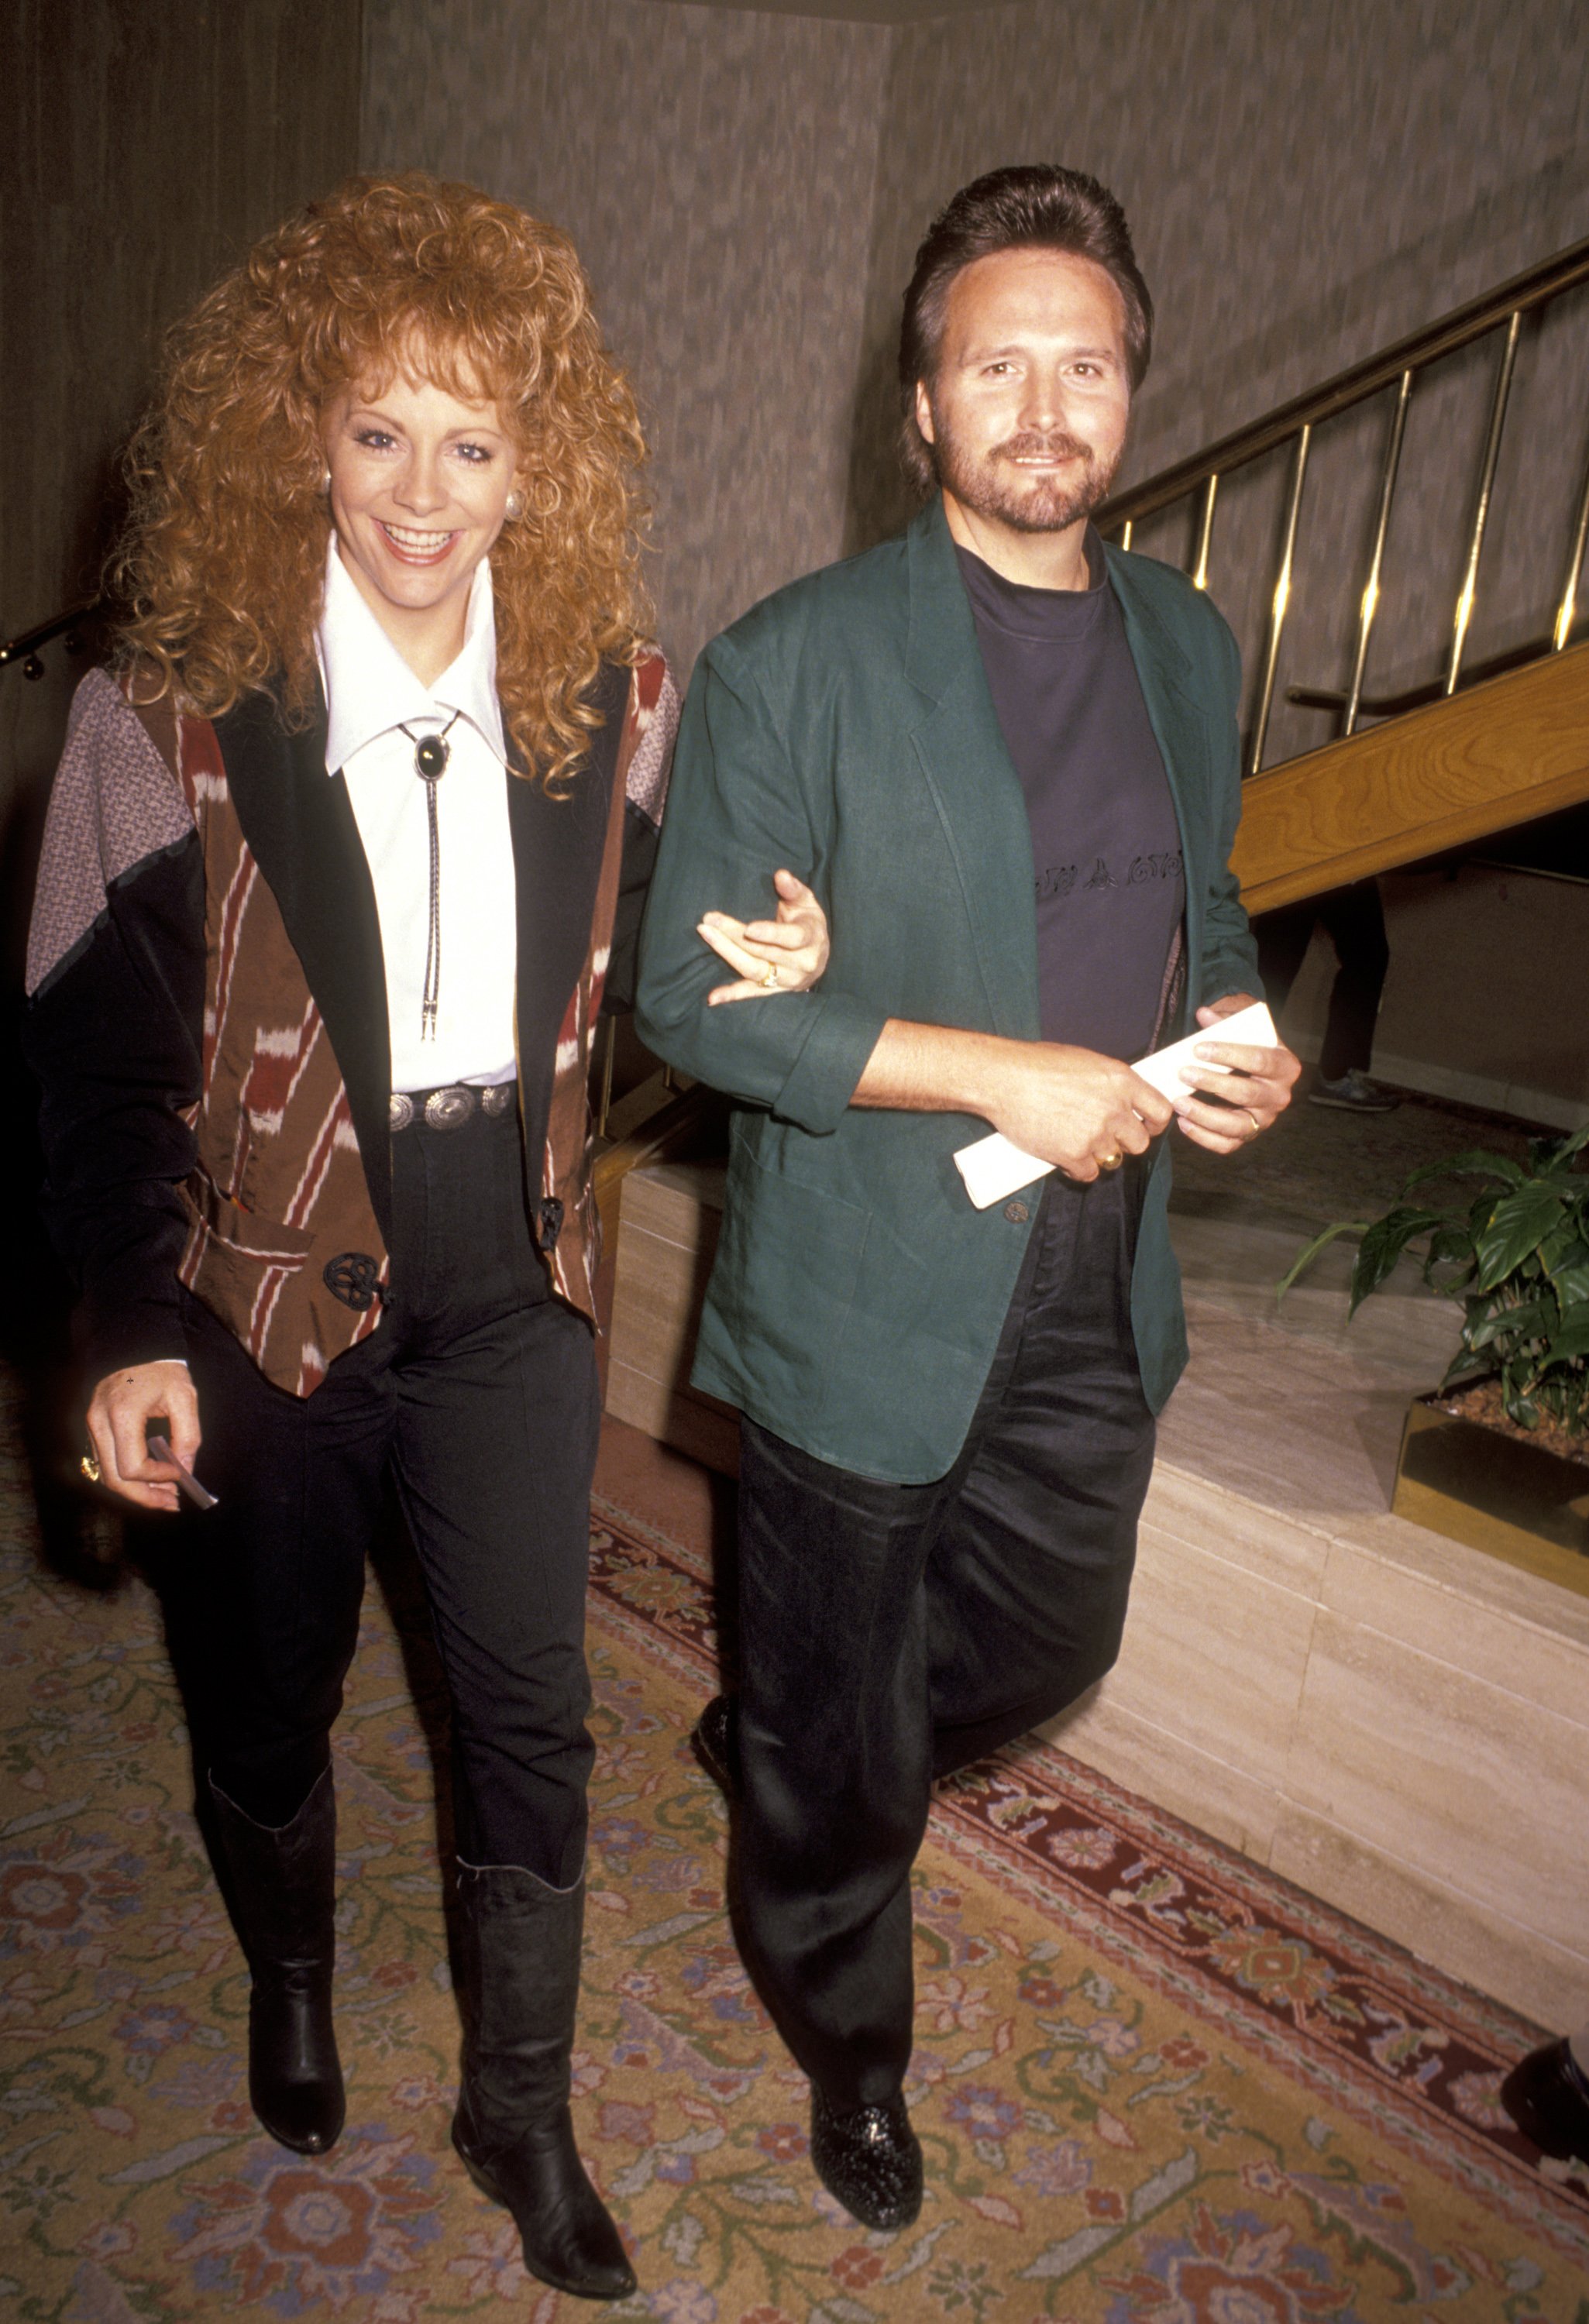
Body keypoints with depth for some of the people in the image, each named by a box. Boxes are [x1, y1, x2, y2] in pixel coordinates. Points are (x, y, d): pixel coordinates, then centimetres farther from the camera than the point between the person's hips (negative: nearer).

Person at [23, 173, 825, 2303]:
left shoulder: (610, 701, -5)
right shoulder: (172, 714, -13)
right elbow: (96, 1049, -7)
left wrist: (755, 970, -11)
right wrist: (132, 1332, -10)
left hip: (513, 1290, 2)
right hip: (264, 1299, -1)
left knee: (533, 1716, 11)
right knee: (267, 1700, 20)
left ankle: (522, 2104, 37)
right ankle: (292, 1984, 53)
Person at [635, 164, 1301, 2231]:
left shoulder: (1188, 645, 7)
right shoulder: (795, 661, -12)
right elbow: (695, 996, -14)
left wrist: (1235, 1039, -4)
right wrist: (1000, 1073, -21)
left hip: (1096, 1299, 6)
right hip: (864, 1302, -5)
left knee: (1047, 1648, 23)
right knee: (840, 1737, 14)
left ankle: (775, 1745, 54)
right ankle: (849, 2048, 45)